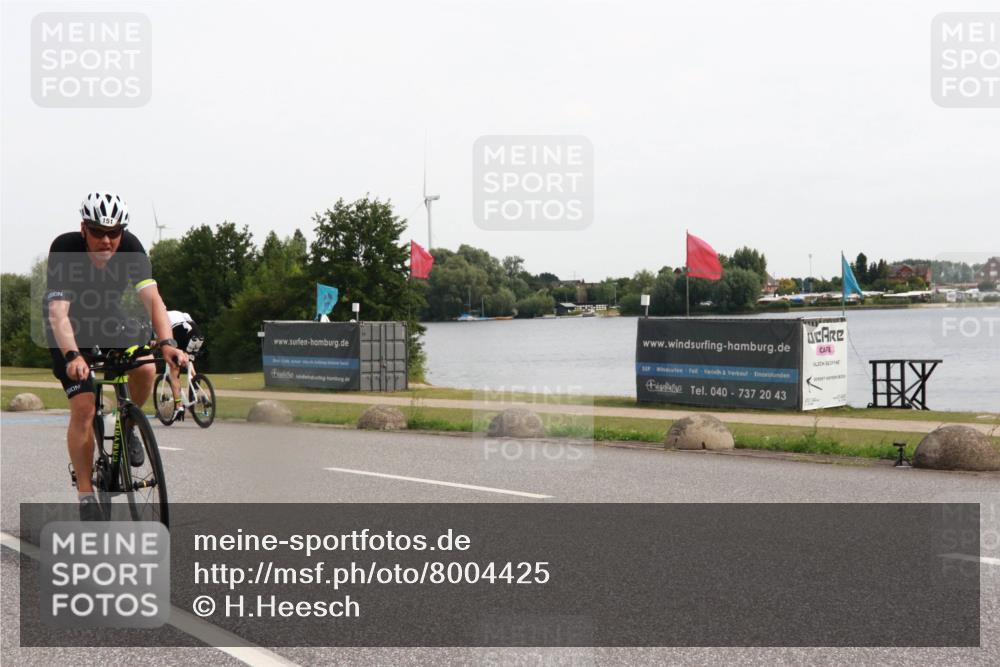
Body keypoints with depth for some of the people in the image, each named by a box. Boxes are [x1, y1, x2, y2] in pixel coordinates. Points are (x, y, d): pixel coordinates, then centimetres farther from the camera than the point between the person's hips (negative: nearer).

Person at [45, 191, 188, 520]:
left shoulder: (130, 247, -23)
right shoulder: (64, 250, -30)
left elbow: (151, 297, -32)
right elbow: (58, 312, -37)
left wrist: (167, 343, -48)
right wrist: (72, 356, -54)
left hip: (110, 321, 3)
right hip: (69, 328, -3)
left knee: (145, 370, -26)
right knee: (83, 408, -15)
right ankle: (86, 496, -4)